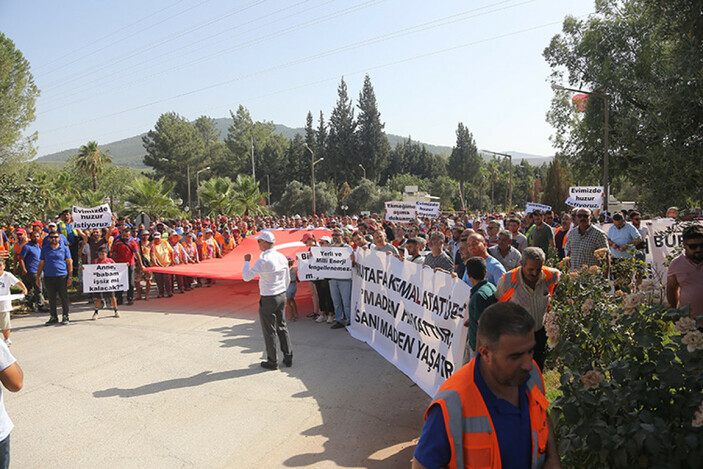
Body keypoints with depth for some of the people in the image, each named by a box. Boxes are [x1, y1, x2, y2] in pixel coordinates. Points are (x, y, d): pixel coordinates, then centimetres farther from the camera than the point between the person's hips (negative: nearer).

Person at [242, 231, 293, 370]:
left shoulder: (263, 260, -20)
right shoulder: (282, 257, 3)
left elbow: (246, 277, -13)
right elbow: (287, 279, 10)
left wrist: (247, 261, 1)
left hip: (268, 299, -7)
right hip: (282, 296, 7)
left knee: (269, 331, 5)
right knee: (282, 327, 17)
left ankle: (272, 362, 15)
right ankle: (288, 357, 22)